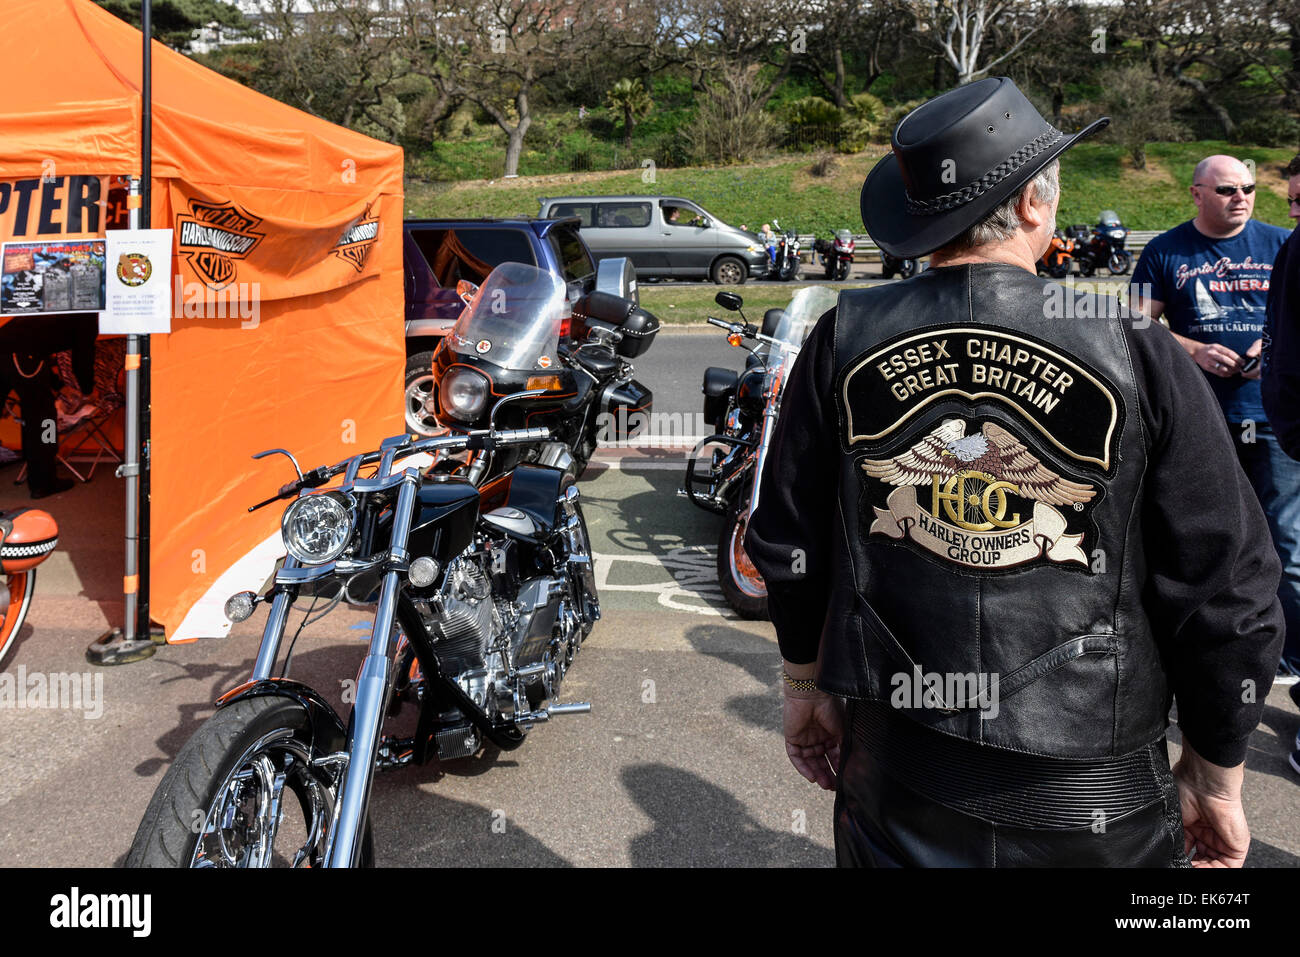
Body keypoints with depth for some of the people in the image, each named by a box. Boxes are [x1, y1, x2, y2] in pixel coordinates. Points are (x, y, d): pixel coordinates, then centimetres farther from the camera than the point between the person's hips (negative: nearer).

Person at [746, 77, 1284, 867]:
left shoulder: (843, 340, -8)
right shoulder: (1136, 351, -14)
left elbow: (789, 546, 0)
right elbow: (1226, 594, -8)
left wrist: (807, 684, 15)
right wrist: (1216, 775, 6)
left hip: (892, 765, 2)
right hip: (1091, 802, -1)